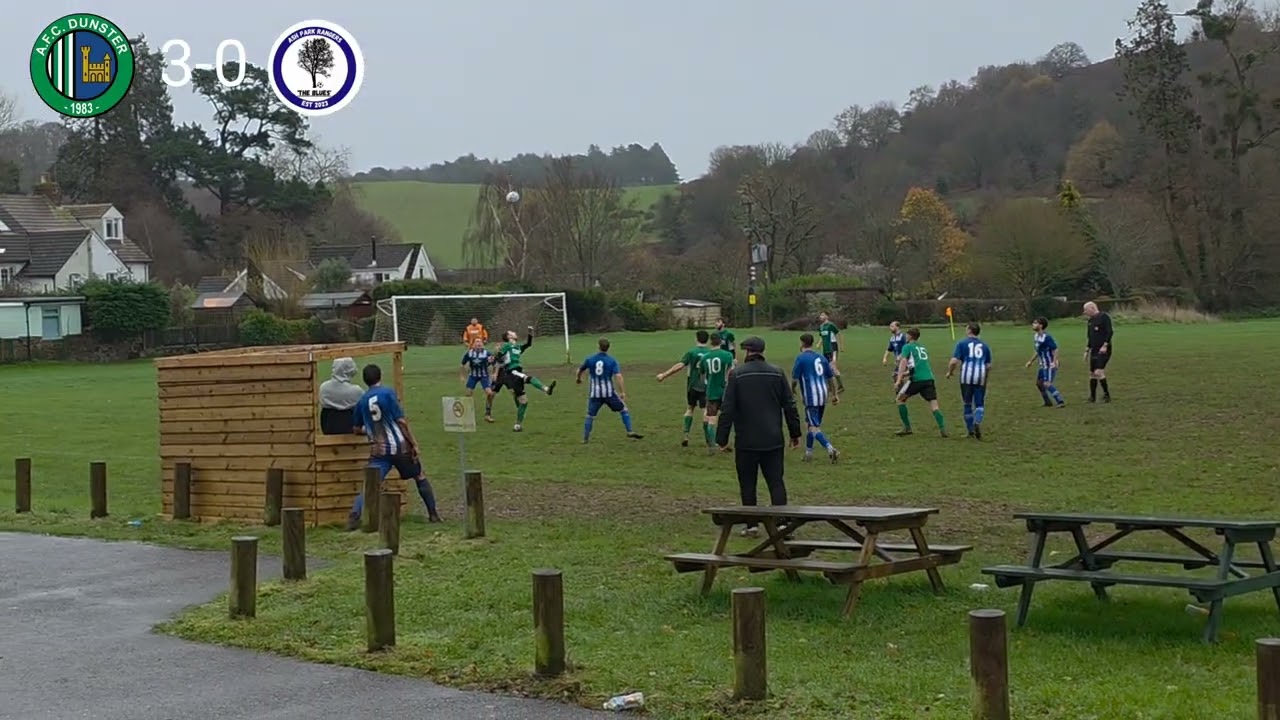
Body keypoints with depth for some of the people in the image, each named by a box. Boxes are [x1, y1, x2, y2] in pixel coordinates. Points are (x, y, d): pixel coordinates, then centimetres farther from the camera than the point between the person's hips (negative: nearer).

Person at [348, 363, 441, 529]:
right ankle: (433, 514, 23)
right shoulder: (387, 393, -6)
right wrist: (414, 444, -6)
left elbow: (357, 429, 17)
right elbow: (401, 421, -10)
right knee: (420, 477, 18)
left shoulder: (362, 401, 7)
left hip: (379, 450, 2)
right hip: (400, 446, -2)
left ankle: (353, 517, -26)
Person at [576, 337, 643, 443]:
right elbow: (618, 376, -14)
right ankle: (630, 431, 7)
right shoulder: (612, 361, -4)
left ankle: (585, 438, 10)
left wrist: (579, 379, 38)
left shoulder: (590, 360, 2)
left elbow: (579, 370, 16)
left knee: (590, 416, 12)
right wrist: (623, 392, -13)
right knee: (623, 410, 13)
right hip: (609, 392, -2)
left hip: (594, 393, 2)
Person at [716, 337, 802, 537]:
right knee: (776, 481, 5)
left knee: (747, 484, 8)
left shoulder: (737, 374, -5)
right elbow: (790, 406, 6)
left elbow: (727, 409, -8)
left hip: (746, 442, -2)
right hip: (773, 440, 2)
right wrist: (795, 433, 14)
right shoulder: (777, 373, 4)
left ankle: (751, 525, 9)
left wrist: (722, 438, -3)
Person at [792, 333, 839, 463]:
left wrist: (792, 390, 13)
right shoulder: (821, 357, 11)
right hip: (823, 395, 7)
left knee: (813, 428, -8)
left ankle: (830, 449, -26)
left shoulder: (801, 358, -7)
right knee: (809, 424, 20)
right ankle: (808, 452, 27)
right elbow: (830, 378, 15)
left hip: (811, 397, -7)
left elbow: (794, 379, -8)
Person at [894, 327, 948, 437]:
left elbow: (903, 362, -9)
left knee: (900, 399, 13)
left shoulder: (907, 347, 6)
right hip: (929, 378, 5)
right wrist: (906, 373, 44)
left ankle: (907, 427, 11)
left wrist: (898, 380, -15)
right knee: (933, 405, 2)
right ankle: (942, 429, -17)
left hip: (917, 379, -5)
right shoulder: (922, 348, 26)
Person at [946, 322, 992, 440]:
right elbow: (988, 365, 14)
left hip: (967, 377, -2)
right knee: (980, 404, 6)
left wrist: (949, 372, 12)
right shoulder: (984, 346, 14)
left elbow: (954, 361, -6)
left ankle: (971, 431, 14)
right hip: (980, 377, 2)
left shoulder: (962, 344, 4)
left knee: (968, 404, 11)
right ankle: (977, 421, -23)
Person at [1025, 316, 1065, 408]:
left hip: (1050, 365, -10)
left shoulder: (1047, 337, -21)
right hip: (1043, 365, 10)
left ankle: (1061, 402, -19)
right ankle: (1048, 403, 30)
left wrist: (1054, 362, -31)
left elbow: (1055, 350, -22)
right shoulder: (1036, 336, 8)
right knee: (1039, 383, 17)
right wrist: (1031, 361, 25)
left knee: (1047, 384, -19)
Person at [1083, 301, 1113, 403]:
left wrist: (1105, 346, -22)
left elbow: (1110, 332, -16)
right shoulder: (1090, 321, 17)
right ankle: (1092, 397, 15)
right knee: (1092, 373, 8)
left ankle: (1106, 394, -6)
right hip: (1094, 350, 8)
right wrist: (1087, 350, 21)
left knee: (1098, 372, -17)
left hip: (1103, 350, -8)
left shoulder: (1104, 317, -9)